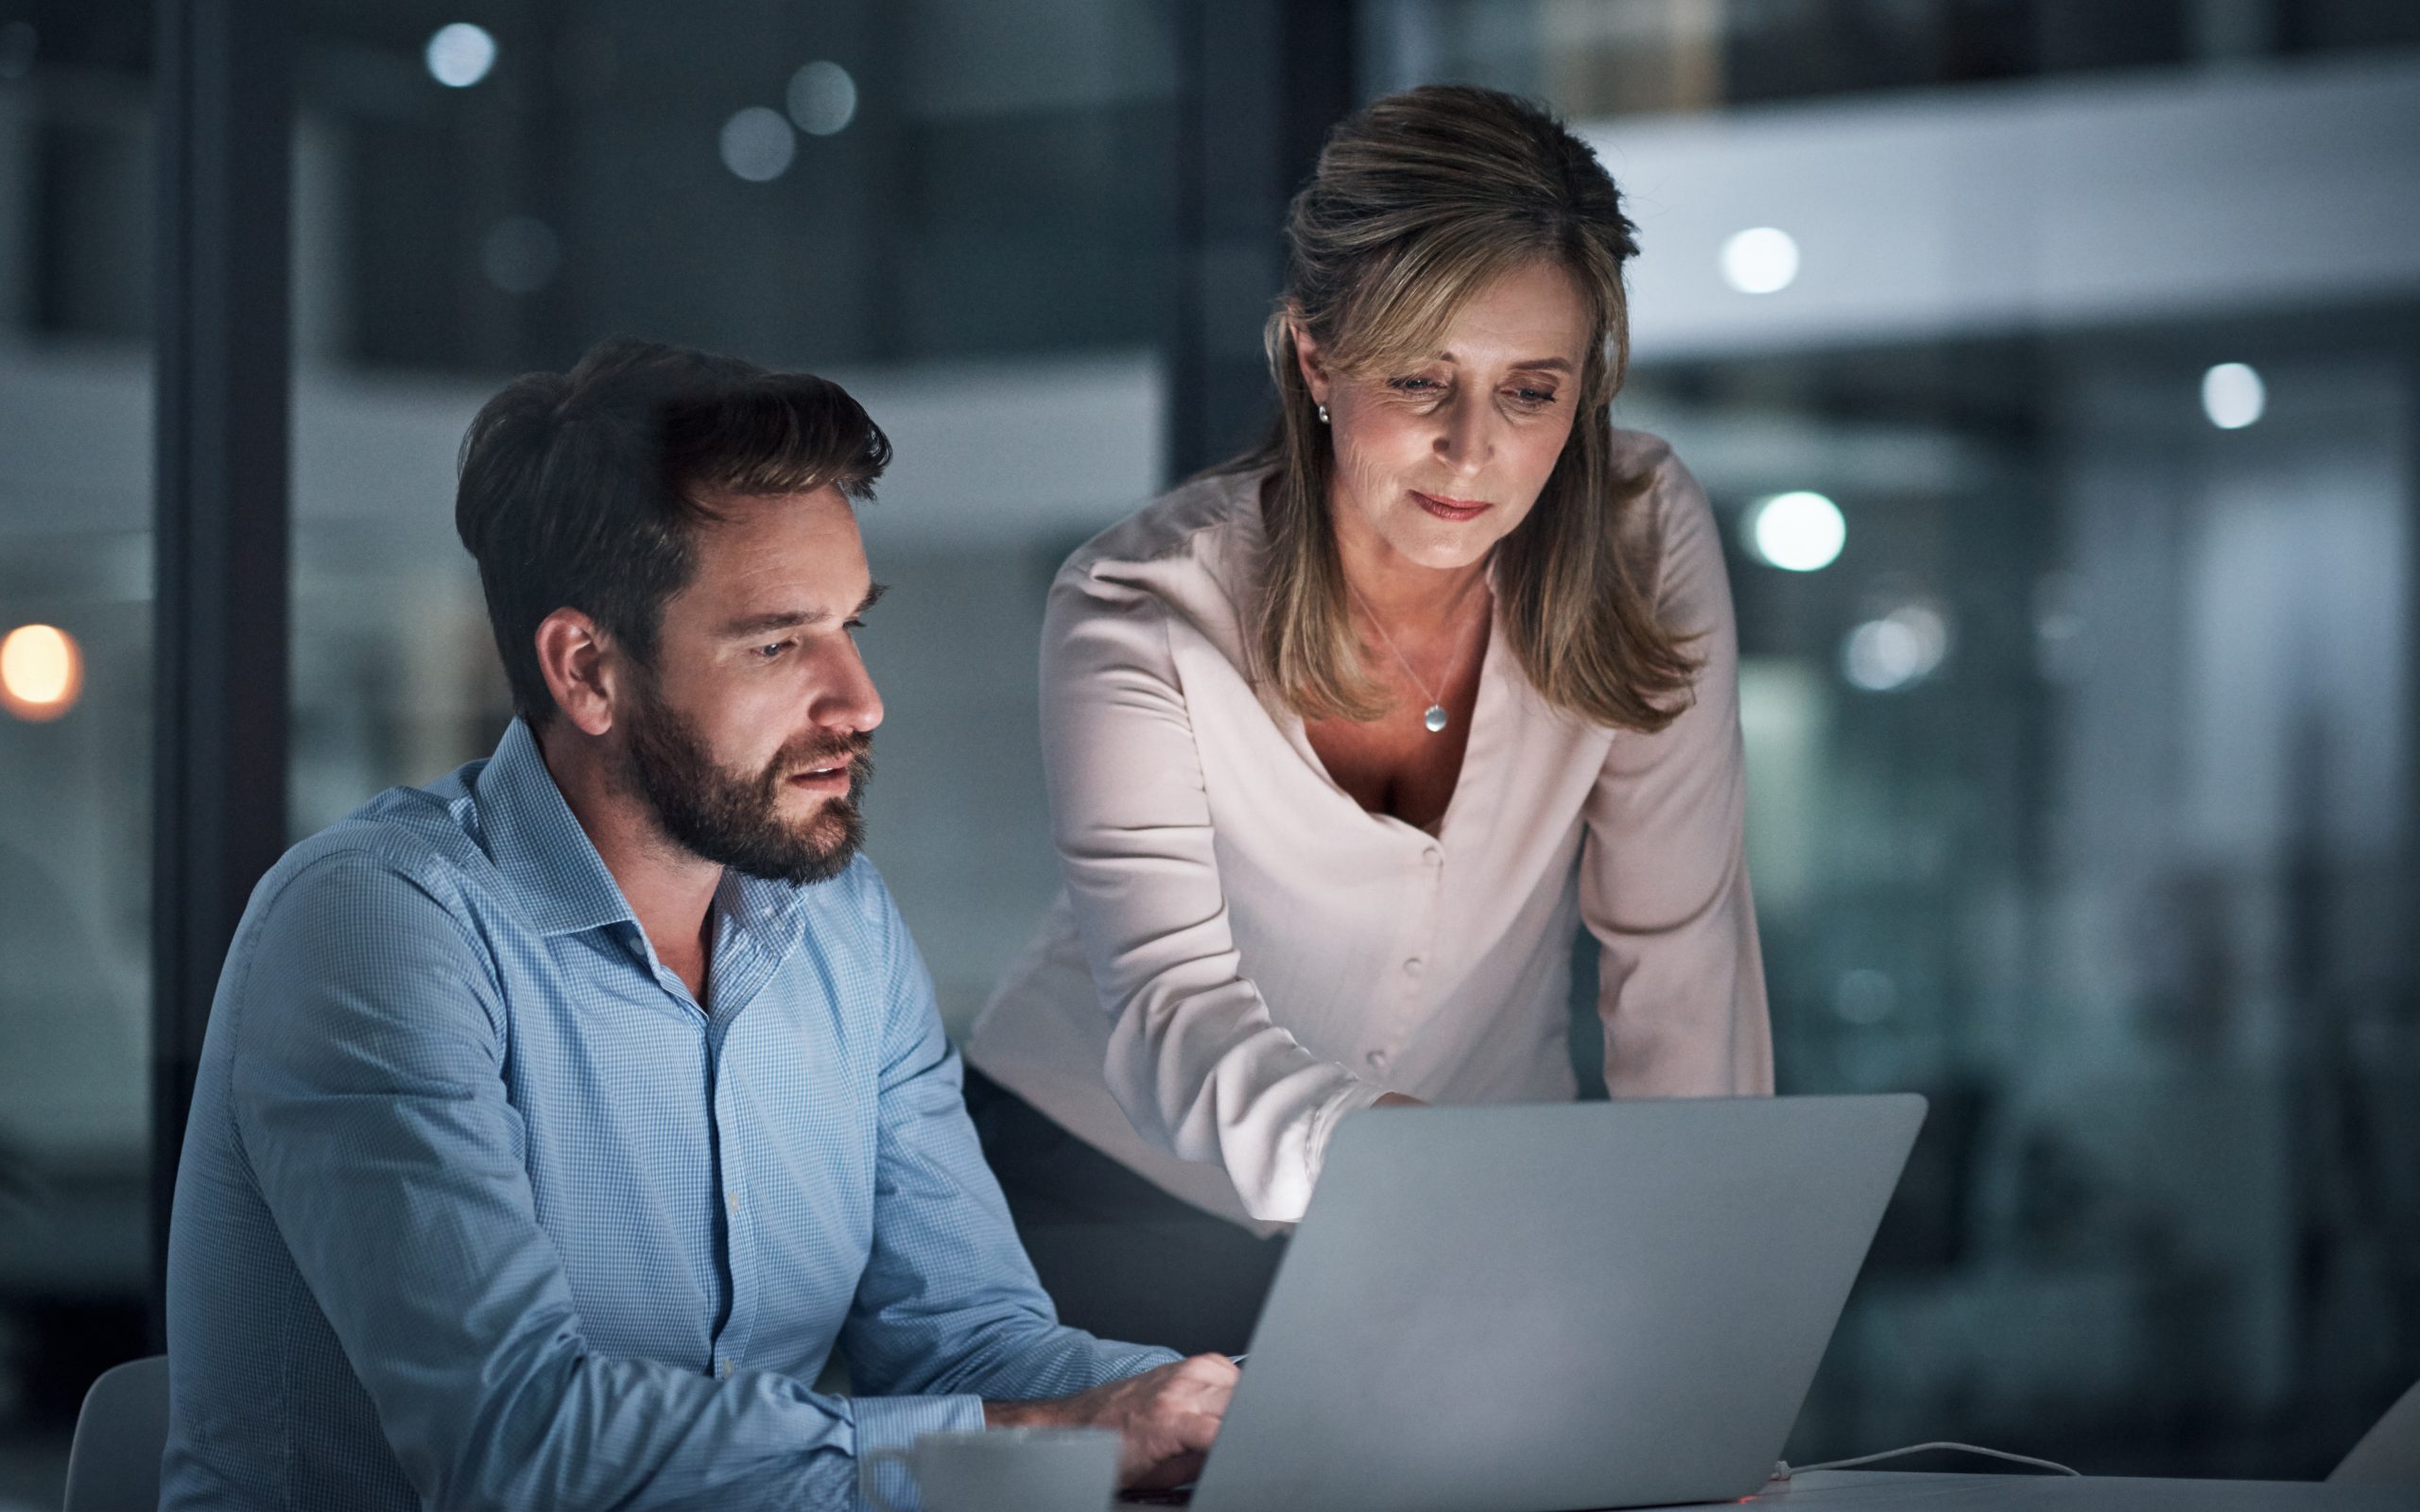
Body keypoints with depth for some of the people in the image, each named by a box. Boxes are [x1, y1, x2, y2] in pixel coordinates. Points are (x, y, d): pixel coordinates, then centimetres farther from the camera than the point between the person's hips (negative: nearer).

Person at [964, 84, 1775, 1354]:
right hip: (1114, 1191, -2)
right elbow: (1169, 1003, -30)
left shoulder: (1641, 540, -12)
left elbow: (1679, 950, -6)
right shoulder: (1138, 617, -19)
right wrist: (1364, 1144, -51)